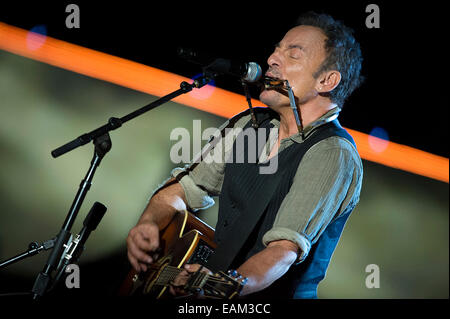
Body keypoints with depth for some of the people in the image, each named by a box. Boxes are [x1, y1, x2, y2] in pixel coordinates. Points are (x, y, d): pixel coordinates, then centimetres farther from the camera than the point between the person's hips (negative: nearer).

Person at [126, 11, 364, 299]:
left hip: (272, 295, -6)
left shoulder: (334, 155, -14)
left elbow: (285, 248, -25)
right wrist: (149, 223, -8)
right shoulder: (249, 124, 9)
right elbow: (184, 188, 12)